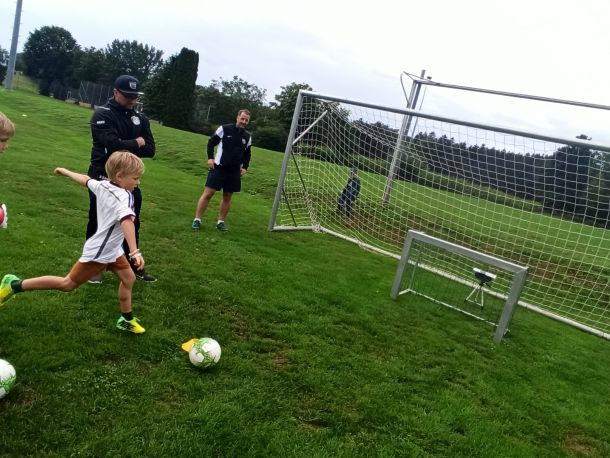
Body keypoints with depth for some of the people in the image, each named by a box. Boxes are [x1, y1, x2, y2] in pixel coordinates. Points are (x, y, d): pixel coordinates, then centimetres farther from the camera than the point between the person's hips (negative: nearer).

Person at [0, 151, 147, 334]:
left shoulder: (102, 185, -3)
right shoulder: (124, 197, -29)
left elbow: (85, 179, 15)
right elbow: (127, 221, -47)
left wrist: (66, 171, 36)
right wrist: (135, 252, -56)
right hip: (98, 253, -9)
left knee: (128, 278, 14)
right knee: (67, 284, 7)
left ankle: (127, 320, 28)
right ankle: (15, 285, 19)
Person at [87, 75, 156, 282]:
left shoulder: (140, 118, 6)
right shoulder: (102, 115, -12)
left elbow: (150, 150, -4)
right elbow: (113, 144, -27)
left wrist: (124, 147, -15)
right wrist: (136, 144, -12)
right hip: (103, 177, -5)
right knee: (98, 222, 7)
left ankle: (134, 265, 27)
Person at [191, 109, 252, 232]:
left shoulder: (248, 137, 8)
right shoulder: (224, 129, -5)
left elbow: (247, 154, 19)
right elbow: (211, 142, 2)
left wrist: (245, 167, 7)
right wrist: (210, 158, -8)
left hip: (234, 172, 4)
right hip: (218, 168, -4)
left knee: (227, 197, 8)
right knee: (208, 193, -6)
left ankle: (221, 222, 18)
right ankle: (197, 220, 1)